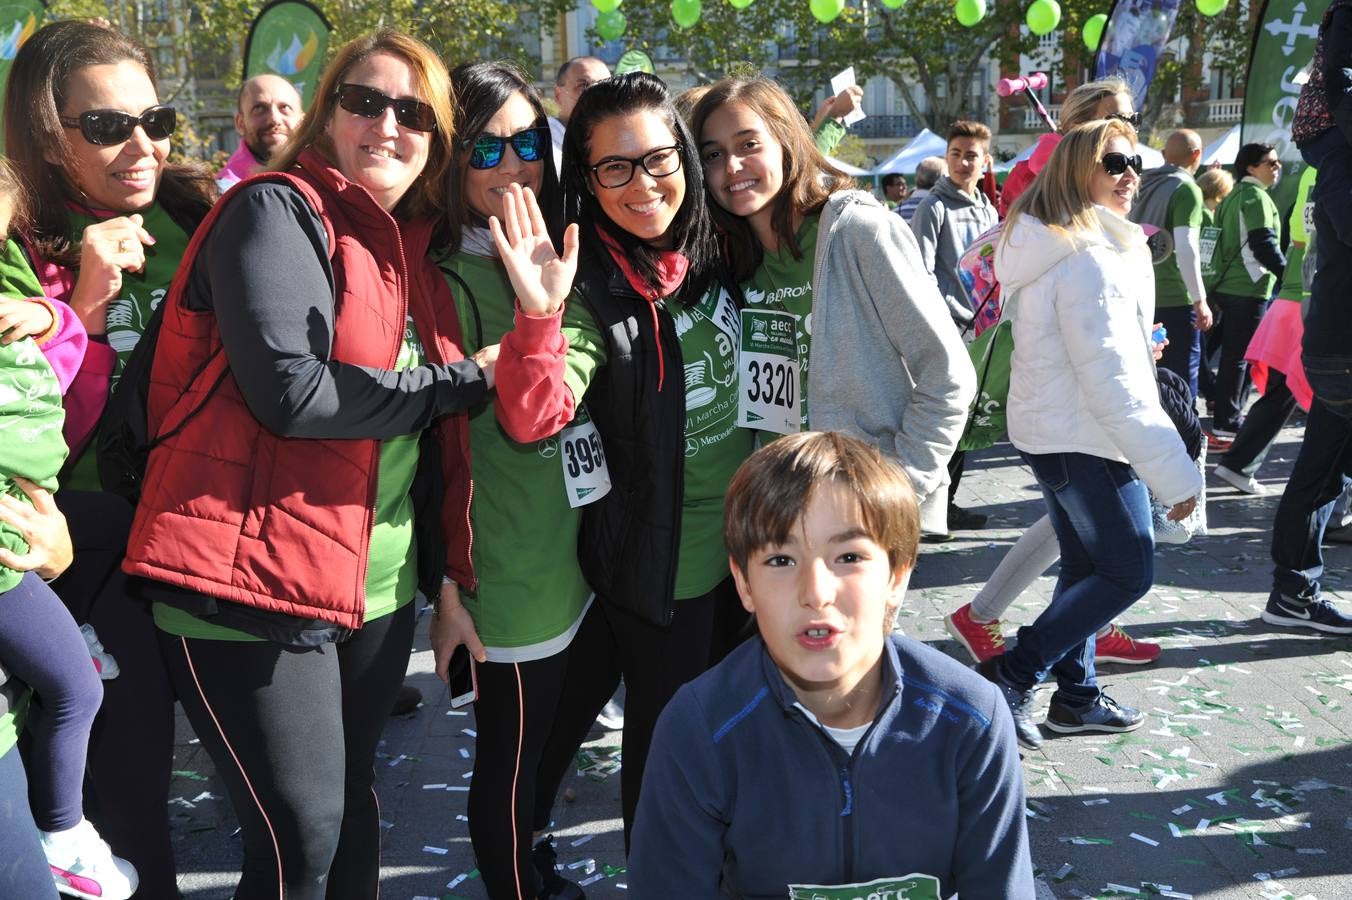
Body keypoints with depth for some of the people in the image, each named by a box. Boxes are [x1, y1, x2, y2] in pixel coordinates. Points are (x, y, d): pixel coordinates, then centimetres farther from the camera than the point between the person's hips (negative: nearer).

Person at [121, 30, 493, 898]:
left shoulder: (410, 246, 14)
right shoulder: (276, 213, -9)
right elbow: (290, 391, -23)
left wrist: (445, 566, 10)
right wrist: (463, 379, -12)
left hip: (379, 587, 8)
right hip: (256, 585, -7)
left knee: (353, 805, 19)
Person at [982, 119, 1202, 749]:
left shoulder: (1053, 249, 9)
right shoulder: (1091, 260, -22)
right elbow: (1110, 381, -25)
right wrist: (1174, 474, -21)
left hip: (1045, 429, 10)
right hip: (1087, 440, -10)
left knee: (1087, 566, 17)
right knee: (1130, 572, 1)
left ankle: (1075, 696, 27)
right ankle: (1012, 674, 1)